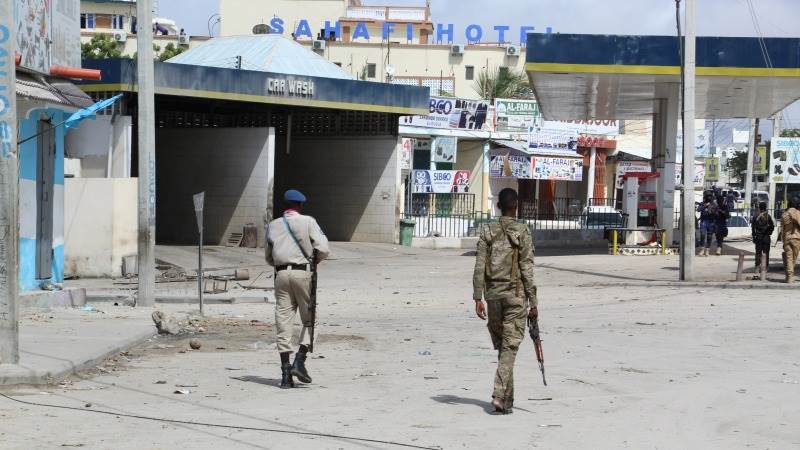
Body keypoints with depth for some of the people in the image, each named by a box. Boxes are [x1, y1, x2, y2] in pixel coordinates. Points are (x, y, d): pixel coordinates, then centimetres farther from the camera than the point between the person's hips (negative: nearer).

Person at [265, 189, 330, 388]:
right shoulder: (308, 222, 1)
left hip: (281, 274, 3)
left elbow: (268, 257, 19)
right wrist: (315, 259, 12)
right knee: (309, 319, 10)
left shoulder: (273, 225, 14)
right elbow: (323, 249, -6)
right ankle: (299, 361, -6)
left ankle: (286, 373, -1)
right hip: (302, 273, -3)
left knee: (283, 323, 3)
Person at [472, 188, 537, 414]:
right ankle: (499, 394, -17)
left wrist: (478, 298, 3)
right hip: (515, 294, -3)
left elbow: (479, 267, 0)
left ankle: (507, 398, 18)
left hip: (493, 294, 3)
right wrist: (533, 302, -3)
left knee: (501, 346, 13)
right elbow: (527, 270, -7)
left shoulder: (487, 232, 3)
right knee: (510, 347, -3)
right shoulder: (522, 233, -6)